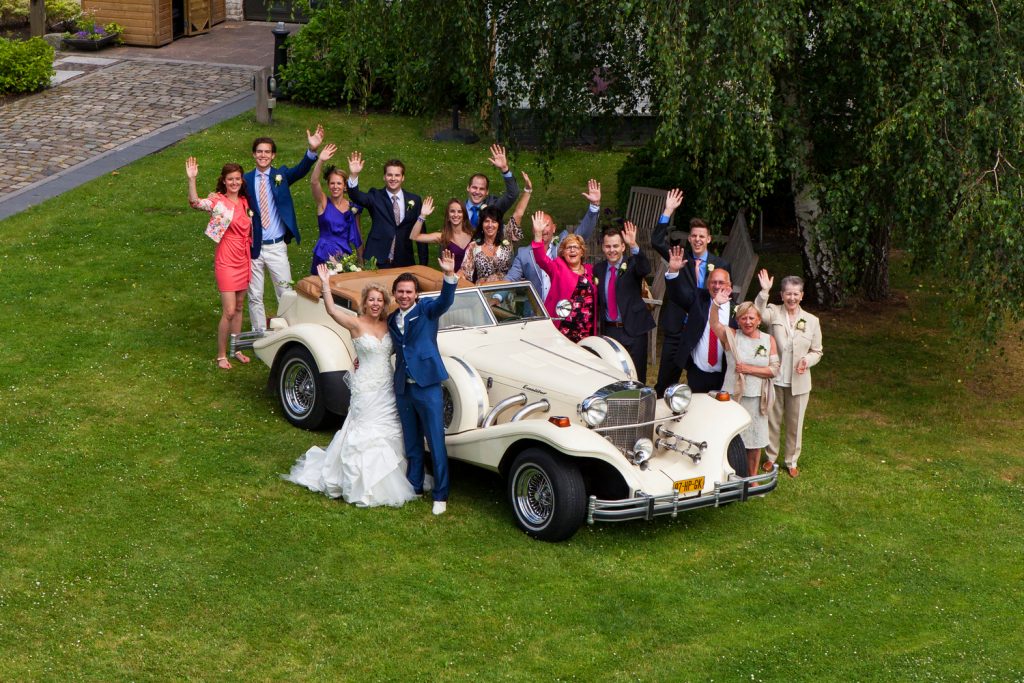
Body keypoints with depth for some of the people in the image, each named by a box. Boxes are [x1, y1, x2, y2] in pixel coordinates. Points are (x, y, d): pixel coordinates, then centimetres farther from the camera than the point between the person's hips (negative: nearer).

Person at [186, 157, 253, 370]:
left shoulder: (245, 203, 7)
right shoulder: (218, 201, -11)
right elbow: (195, 202, -31)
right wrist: (192, 179, -43)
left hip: (243, 260, 6)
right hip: (226, 262, -6)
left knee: (239, 307, 15)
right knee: (229, 311, -8)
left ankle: (236, 349, 27)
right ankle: (221, 355, 3)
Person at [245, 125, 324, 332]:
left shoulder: (281, 175, 0)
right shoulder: (246, 180, 2)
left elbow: (301, 170, -17)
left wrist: (312, 150, -34)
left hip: (277, 247, -1)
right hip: (253, 247, 1)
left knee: (286, 293, 3)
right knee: (255, 296, 10)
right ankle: (260, 336, 21)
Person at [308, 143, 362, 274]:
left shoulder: (353, 207, 5)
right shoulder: (323, 203, -2)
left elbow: (357, 236, 12)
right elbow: (314, 182, -21)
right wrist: (320, 161, -35)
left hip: (345, 257, 2)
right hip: (324, 257, -2)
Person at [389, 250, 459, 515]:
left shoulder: (427, 310, -3)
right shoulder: (392, 320, 13)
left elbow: (445, 301, -22)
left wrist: (449, 276, -39)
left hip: (427, 386, -5)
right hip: (403, 389, 5)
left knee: (436, 443, -2)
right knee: (412, 443, 16)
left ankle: (440, 495, 4)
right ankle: (414, 486, 28)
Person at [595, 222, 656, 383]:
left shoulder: (632, 264, -4)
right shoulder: (598, 269, 7)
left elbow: (645, 270, -27)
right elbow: (597, 300, 12)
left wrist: (634, 246, -40)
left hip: (632, 330, -3)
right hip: (608, 330, 3)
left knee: (635, 378, 0)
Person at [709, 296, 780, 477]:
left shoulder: (768, 340, 2)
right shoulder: (731, 336, -3)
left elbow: (774, 369, -4)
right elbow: (714, 323, -22)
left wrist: (749, 369, -15)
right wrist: (716, 304, -40)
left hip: (757, 399, 2)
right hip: (733, 396, -2)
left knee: (754, 443, 12)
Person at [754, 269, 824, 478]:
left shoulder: (812, 321, 0)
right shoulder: (774, 313, -5)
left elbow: (817, 351, 6)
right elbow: (758, 313, -29)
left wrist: (807, 360, -15)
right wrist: (764, 292, -42)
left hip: (798, 382, 1)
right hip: (774, 380, -1)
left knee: (795, 424, 11)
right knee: (772, 420, 14)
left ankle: (792, 461, 28)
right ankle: (771, 456, 33)